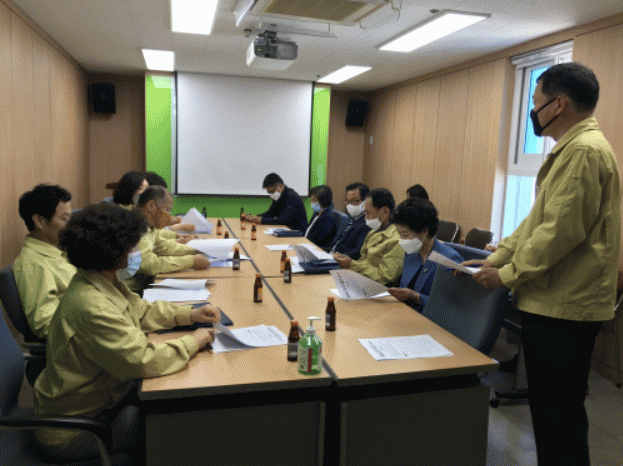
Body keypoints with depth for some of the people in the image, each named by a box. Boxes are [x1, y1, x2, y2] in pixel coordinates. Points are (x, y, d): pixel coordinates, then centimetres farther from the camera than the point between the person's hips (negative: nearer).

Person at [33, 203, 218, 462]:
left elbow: (140, 311, 12)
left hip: (104, 395, 9)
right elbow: (144, 361, -35)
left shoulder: (106, 282, -1)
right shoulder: (91, 307, -34)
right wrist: (193, 341, -21)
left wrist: (189, 314, 0)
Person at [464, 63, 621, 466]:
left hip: (564, 307, -10)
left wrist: (508, 275, -12)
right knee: (549, 408, 19)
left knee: (560, 415, 3)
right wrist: (496, 258, 12)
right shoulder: (573, 148, 16)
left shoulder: (584, 149, -16)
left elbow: (560, 231, -22)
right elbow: (538, 220, 17)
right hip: (554, 301, 10)